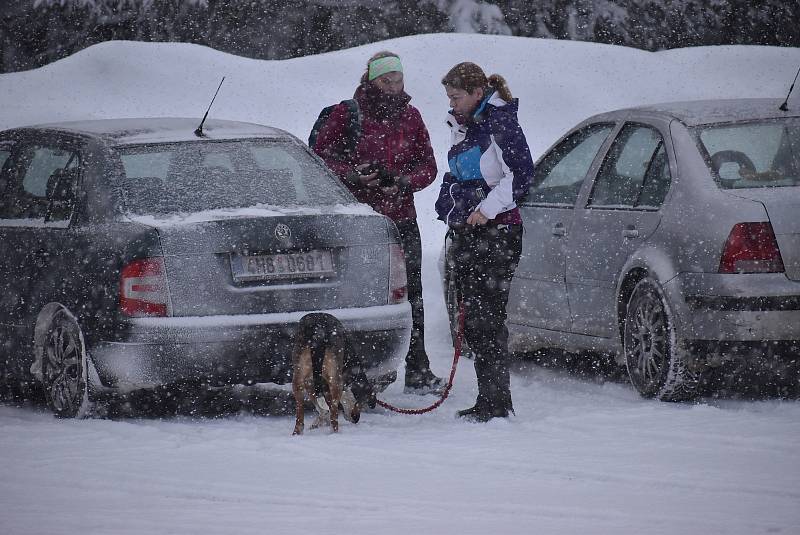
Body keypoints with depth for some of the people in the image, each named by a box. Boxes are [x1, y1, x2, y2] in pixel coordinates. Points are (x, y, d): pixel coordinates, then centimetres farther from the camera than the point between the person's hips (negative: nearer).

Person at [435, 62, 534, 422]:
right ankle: (488, 401, 12)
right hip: (466, 234, 9)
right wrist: (450, 210, 18)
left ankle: (497, 401, -11)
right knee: (472, 320, 7)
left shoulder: (500, 123, -9)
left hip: (495, 233, -9)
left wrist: (487, 209, -18)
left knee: (487, 317, -12)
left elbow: (521, 175, -15)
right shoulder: (463, 128, 18)